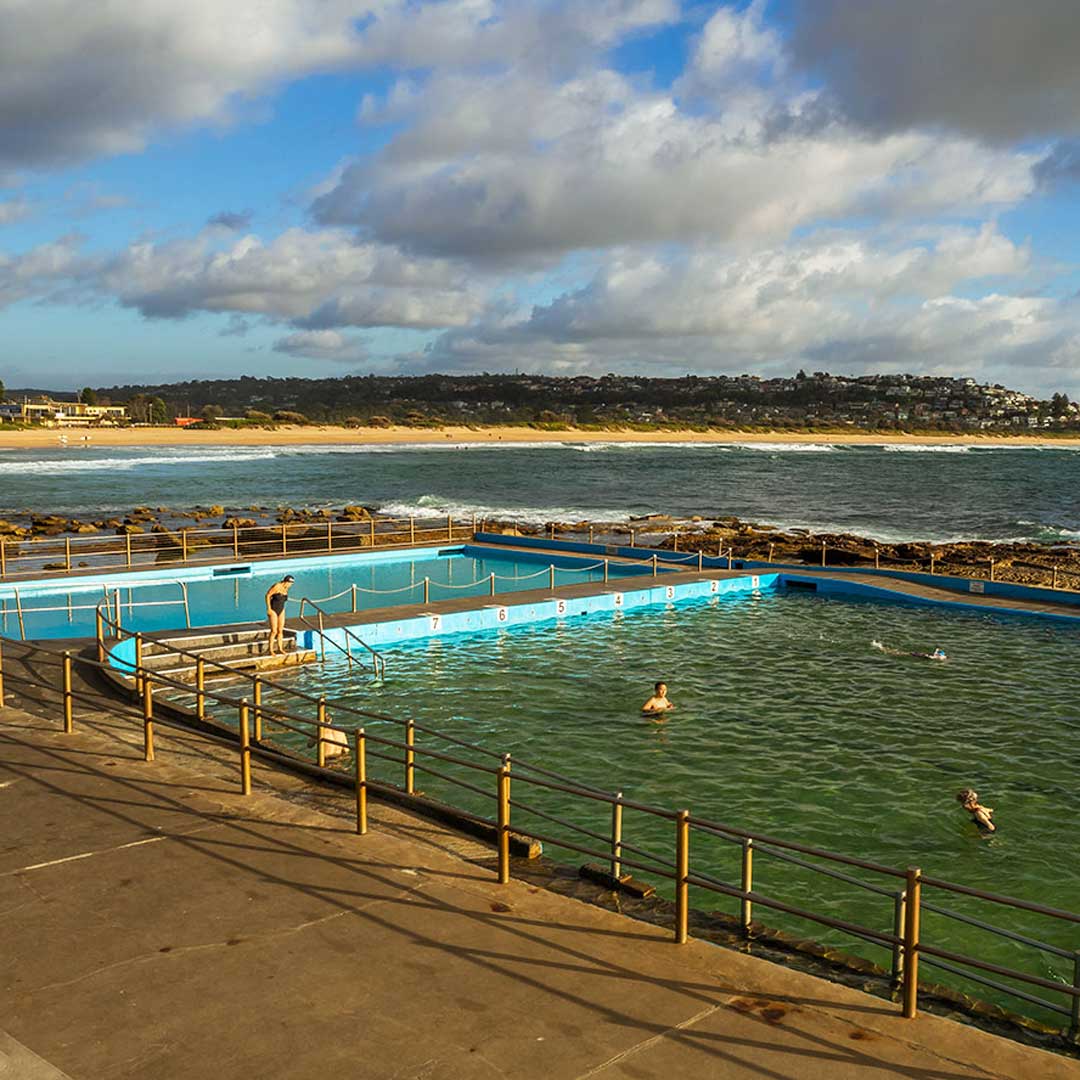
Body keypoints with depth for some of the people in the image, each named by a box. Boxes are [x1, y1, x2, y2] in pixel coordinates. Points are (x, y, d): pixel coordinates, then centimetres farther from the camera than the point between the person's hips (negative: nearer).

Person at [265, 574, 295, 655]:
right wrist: (269, 608, -17)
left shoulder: (286, 589, 2)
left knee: (280, 630, 7)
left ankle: (280, 648, 14)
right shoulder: (277, 586, -19)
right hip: (273, 610, -7)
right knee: (274, 631, -8)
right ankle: (271, 650, -1)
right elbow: (267, 595, -16)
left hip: (281, 611, 7)